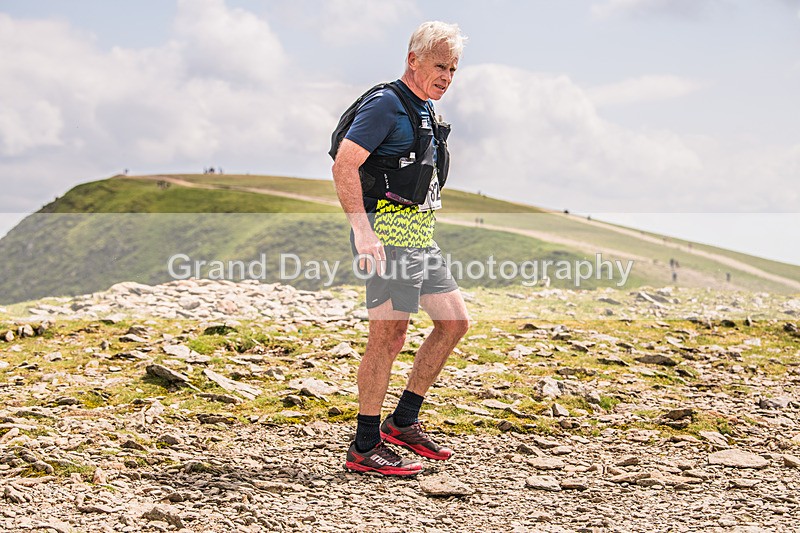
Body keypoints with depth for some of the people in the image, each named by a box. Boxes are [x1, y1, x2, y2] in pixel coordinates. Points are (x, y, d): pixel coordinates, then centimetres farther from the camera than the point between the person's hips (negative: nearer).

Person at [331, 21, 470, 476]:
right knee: (389, 336, -9)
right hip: (389, 232, -10)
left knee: (455, 323, 11)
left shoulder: (426, 110, 18)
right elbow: (344, 165, -19)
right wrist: (362, 228, -26)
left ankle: (403, 421, 19)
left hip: (419, 234, 10)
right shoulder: (386, 104, -11)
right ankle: (365, 448, -2)